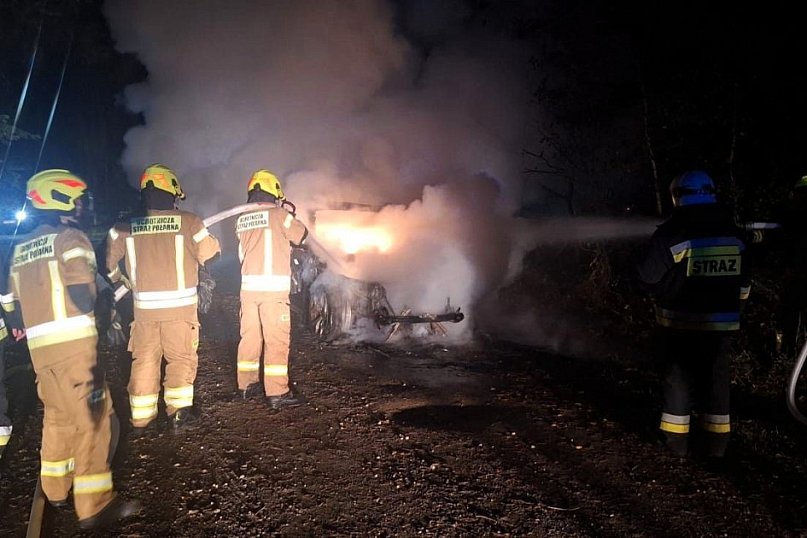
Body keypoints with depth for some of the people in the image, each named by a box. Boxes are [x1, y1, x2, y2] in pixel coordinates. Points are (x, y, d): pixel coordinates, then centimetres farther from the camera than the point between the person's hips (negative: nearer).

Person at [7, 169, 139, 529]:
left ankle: (55, 489, 35)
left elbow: (14, 302, 17)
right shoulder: (70, 238, -7)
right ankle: (96, 506, -2)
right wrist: (90, 313, 1)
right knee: (95, 418, -4)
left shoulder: (19, 249, 17)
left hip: (38, 347, 8)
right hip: (73, 343, -8)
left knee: (58, 414, 22)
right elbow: (82, 291, -18)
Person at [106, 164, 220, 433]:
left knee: (144, 360, 13)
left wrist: (115, 276, 30)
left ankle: (141, 418, 20)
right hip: (180, 306, -3)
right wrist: (213, 241, 19)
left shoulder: (126, 227, 1)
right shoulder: (188, 221, -10)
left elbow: (109, 256, 12)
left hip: (144, 307, 3)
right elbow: (209, 252, -1)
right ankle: (178, 411, 11)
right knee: (181, 358, 11)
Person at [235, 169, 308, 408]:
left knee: (250, 336, 14)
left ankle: (247, 385, 24)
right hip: (273, 287, -6)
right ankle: (277, 392, 0)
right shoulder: (278, 214, -7)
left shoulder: (242, 220, 11)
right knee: (276, 340, -3)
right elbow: (301, 235, 5)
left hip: (248, 285, 6)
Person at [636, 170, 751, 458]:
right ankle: (717, 441, 20)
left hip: (680, 321, -4)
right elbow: (743, 283, 11)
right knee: (716, 377, 13)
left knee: (678, 377, 8)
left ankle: (676, 438, 15)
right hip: (721, 320, 4)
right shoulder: (734, 231, 4)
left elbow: (648, 275, -9)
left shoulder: (672, 231, -14)